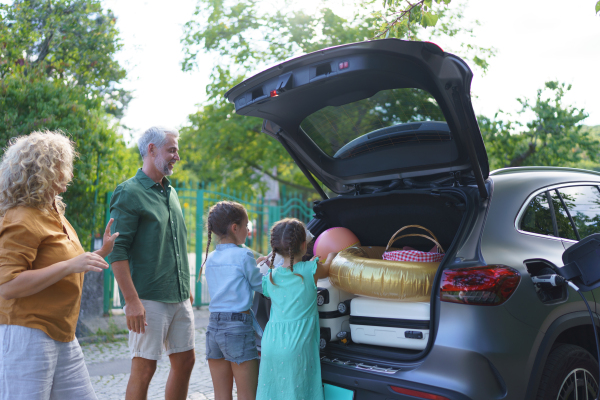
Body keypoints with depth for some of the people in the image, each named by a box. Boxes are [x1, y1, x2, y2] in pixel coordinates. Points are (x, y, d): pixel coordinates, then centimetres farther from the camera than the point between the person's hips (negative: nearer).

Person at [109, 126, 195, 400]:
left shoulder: (170, 192, 16)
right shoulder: (130, 193, -9)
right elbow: (118, 251, -15)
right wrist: (132, 300, -20)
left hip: (179, 297, 8)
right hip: (149, 299, -8)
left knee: (185, 361, 12)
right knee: (144, 368, -2)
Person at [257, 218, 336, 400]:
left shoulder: (270, 277, 5)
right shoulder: (311, 270, -5)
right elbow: (327, 269, 17)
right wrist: (332, 254, 40)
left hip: (270, 346, 4)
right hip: (296, 348, -4)